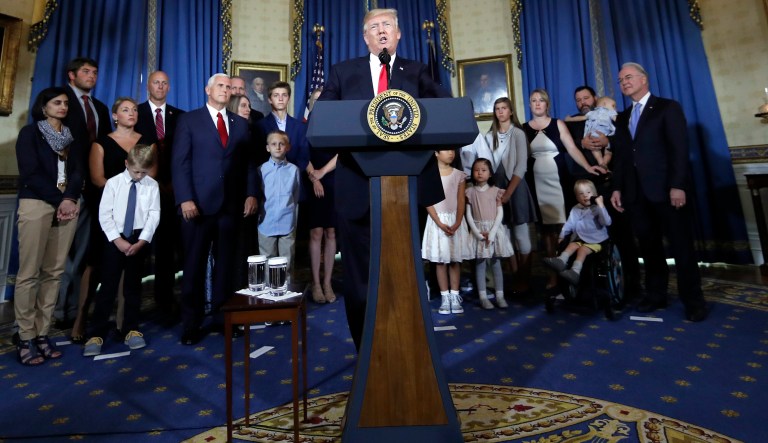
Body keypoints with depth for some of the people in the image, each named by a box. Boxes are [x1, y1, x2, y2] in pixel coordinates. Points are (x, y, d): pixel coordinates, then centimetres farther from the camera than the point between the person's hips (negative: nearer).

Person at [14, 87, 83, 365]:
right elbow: (30, 173, -4)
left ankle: (42, 334, 8)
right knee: (29, 273, -5)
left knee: (54, 272, 2)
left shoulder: (71, 138, 18)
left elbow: (78, 172, 6)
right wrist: (58, 200, -10)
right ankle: (26, 339, 2)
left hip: (67, 206, 4)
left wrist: (69, 199, -11)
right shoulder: (29, 133, 7)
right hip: (36, 205, -4)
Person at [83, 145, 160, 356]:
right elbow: (104, 215, -5)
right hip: (115, 239, -1)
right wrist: (118, 240, -12)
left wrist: (141, 241, -12)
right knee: (108, 286, 1)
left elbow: (154, 216, -5)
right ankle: (97, 334, 11)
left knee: (133, 286, 11)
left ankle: (131, 330, 23)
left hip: (139, 239, 1)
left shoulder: (152, 186, -3)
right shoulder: (113, 183, -4)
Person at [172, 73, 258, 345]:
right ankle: (191, 323, 16)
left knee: (225, 263, 8)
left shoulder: (240, 123, 14)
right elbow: (179, 163, -3)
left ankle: (222, 316, 20)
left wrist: (251, 194, 0)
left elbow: (248, 163, 12)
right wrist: (185, 199, -13)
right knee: (194, 264, 5)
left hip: (231, 204, 3)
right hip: (198, 203, -2)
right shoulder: (189, 120, 5)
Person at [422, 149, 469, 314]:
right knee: (440, 260, 1)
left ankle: (455, 296, 13)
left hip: (456, 221, 2)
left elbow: (461, 200, 0)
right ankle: (445, 297, 9)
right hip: (437, 221, -2)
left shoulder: (459, 174, 6)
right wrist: (440, 223, -14)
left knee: (456, 260, 5)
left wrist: (457, 223, -13)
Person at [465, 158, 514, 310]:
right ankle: (483, 297, 10)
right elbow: (469, 215, -1)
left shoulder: (495, 191, 1)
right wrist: (478, 233, -11)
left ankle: (500, 296, 14)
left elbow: (500, 213, -3)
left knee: (496, 264, 5)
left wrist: (492, 232, -12)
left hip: (495, 230, 0)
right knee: (480, 264, 2)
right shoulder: (470, 192, 1)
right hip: (478, 231, 0)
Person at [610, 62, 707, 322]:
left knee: (681, 246, 3)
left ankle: (693, 300, 14)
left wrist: (678, 185, -18)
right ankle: (656, 295, 19)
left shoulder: (668, 107, 2)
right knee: (649, 247, 9)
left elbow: (679, 149, -8)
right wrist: (617, 188, 5)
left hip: (667, 189, -5)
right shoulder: (623, 117, 17)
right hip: (636, 193, 5)